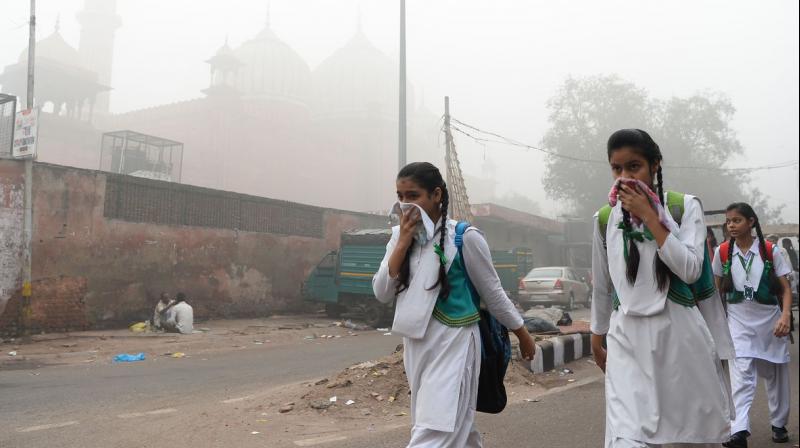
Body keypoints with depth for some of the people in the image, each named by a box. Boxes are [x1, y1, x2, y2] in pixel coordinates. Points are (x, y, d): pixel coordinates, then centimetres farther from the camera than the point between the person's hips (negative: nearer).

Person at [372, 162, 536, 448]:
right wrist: (403, 243, -12)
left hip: (453, 344, -6)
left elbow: (492, 293, -1)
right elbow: (382, 293, -3)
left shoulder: (464, 237, -11)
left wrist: (523, 335, 7)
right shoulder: (400, 236, 4)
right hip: (415, 345, 6)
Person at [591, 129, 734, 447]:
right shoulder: (605, 219, 4)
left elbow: (690, 270, -14)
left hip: (681, 334, 0)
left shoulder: (685, 206, -1)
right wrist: (597, 339, 20)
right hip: (628, 340, 1)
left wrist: (648, 216, -15)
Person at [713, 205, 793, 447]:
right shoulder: (723, 251, -1)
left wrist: (786, 315, -19)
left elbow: (785, 288, -4)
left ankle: (779, 424, 32)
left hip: (770, 319, 1)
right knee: (741, 375, -14)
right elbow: (718, 288, 10)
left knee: (775, 375, 13)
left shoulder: (770, 250, -5)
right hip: (739, 320, 0)